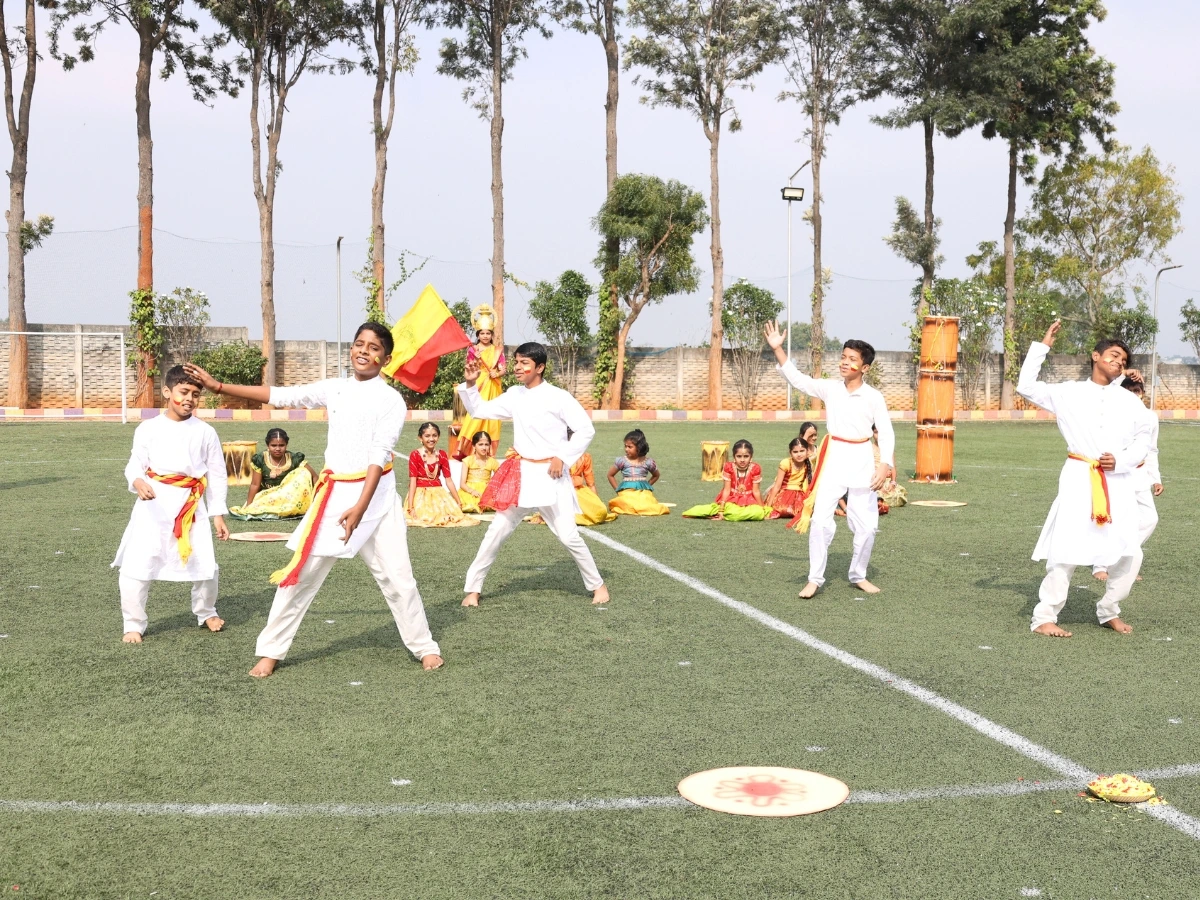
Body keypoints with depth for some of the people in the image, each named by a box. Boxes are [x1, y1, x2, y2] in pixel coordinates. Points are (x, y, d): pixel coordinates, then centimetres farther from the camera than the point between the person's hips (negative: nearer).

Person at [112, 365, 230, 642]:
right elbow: (135, 463, -1)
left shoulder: (205, 432, 4)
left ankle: (206, 612, 34)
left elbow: (217, 475, 8)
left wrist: (218, 514, 5)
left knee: (204, 565, 5)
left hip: (191, 505, 1)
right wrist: (138, 482, -25)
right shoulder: (148, 429, 1)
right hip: (154, 504, -1)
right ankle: (133, 624, 12)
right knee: (135, 566, -6)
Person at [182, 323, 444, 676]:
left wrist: (360, 508, -23)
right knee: (301, 572, 4)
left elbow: (379, 455, -14)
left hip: (376, 495, -3)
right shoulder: (334, 389, 7)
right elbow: (279, 395, 7)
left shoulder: (391, 399, -6)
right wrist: (217, 386, 2)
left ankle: (425, 647, 18)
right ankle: (270, 651, 15)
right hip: (333, 493, 3)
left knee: (397, 577, 1)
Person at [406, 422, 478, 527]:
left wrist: (459, 502, 5)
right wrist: (410, 506, -18)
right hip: (420, 494, -3)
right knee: (426, 518, -28)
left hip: (438, 494, 3)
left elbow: (448, 480, 7)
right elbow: (413, 481, -11)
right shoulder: (415, 455, -6)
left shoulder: (442, 455, 6)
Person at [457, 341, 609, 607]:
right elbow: (479, 410, 12)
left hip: (550, 475, -4)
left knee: (568, 535, -3)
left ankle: (597, 585, 16)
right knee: (497, 531, 4)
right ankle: (473, 587, 14)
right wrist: (470, 384, -3)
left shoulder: (558, 397, -10)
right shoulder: (514, 395, 6)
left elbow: (586, 430, -10)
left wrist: (563, 458, -14)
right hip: (521, 473, 5)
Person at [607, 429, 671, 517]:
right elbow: (610, 475, 14)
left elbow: (656, 475, 25)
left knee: (649, 505, -29)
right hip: (626, 491, -1)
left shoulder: (648, 462, 6)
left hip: (643, 491, 1)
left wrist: (647, 485, 13)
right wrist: (618, 489, 8)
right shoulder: (622, 461, 3)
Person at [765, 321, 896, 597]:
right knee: (821, 519, -8)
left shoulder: (873, 397, -3)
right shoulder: (829, 388, 2)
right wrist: (777, 349, -11)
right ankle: (815, 579, 3)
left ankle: (858, 576, 27)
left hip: (862, 460, 0)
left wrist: (885, 466, -17)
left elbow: (886, 433, -4)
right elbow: (796, 378, -1)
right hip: (833, 459, 0)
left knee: (867, 524, 6)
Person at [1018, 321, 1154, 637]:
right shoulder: (1069, 393, 5)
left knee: (1129, 553, 2)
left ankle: (1109, 611, 23)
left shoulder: (1130, 402, 11)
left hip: (1119, 482, 3)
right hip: (1080, 479, -3)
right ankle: (1044, 617, -2)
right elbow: (1026, 387, 0)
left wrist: (1121, 461, -7)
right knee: (1066, 550, -11)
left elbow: (1143, 442, 12)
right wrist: (1042, 346, 0)